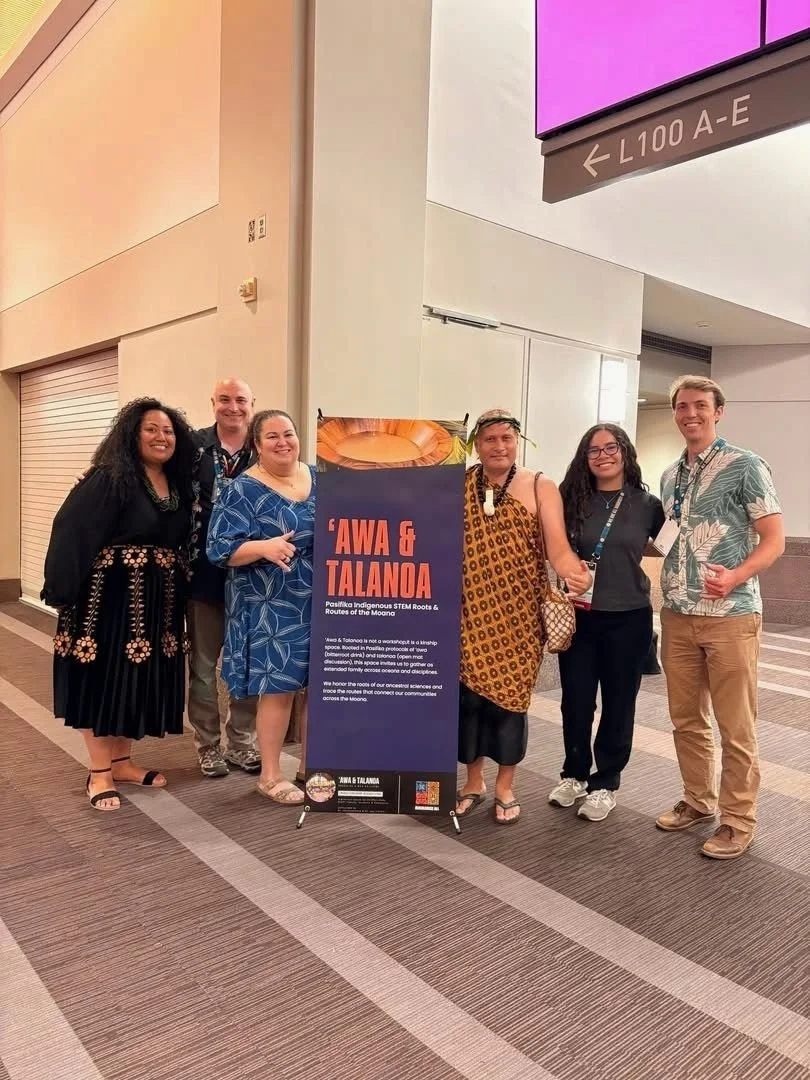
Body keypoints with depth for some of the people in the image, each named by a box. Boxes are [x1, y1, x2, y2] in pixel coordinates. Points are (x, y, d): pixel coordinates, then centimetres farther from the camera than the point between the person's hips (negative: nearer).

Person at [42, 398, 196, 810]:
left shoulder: (179, 484, 8)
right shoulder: (109, 478, -12)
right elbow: (72, 530, -17)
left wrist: (179, 591, 5)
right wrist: (63, 590, -22)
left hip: (158, 600, 7)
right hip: (111, 595, -6)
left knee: (140, 679, 13)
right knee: (104, 677, 3)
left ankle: (121, 761, 28)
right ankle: (99, 772, 16)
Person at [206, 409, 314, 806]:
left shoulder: (320, 478, 9)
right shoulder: (243, 490, -8)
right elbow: (220, 548, -14)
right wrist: (264, 547, -29)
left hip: (321, 603, 6)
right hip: (272, 609, -5)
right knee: (278, 688, 0)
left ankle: (312, 764, 29)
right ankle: (270, 775, 18)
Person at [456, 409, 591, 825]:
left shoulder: (540, 487, 0)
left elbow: (557, 546, -11)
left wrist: (575, 573, -31)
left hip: (517, 612, -2)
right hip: (470, 611, 2)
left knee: (508, 695, 4)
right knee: (467, 694, 6)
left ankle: (505, 787, 24)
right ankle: (473, 781, 27)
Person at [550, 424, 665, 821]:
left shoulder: (647, 505, -2)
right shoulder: (573, 500, 0)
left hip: (628, 619, -1)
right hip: (579, 616, 1)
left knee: (618, 704, 10)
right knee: (575, 701, 9)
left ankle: (605, 783, 27)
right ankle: (574, 774, 31)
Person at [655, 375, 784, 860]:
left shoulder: (745, 466, -6)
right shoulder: (670, 475, 13)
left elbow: (774, 540, -8)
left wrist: (736, 577, -25)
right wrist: (670, 591, 4)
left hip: (730, 616, -6)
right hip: (678, 616, 6)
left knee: (736, 726, 4)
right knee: (687, 719, 15)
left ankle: (738, 819, 19)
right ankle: (698, 800, 32)